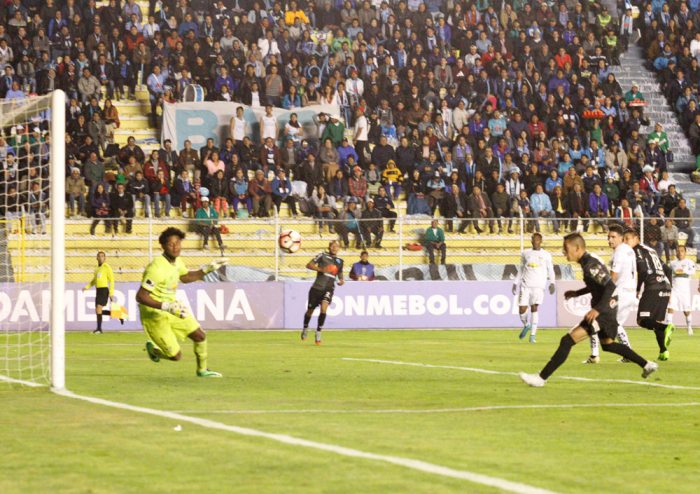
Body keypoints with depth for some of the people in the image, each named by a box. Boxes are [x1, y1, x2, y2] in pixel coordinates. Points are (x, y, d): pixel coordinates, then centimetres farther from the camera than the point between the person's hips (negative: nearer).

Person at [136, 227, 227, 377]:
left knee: (200, 336, 10)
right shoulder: (157, 268, -29)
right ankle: (153, 348, 26)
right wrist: (167, 307, -36)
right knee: (176, 356, -6)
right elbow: (140, 297, -30)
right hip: (154, 314, -8)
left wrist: (208, 269, 15)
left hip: (171, 307, 8)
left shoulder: (176, 261, -1)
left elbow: (186, 277, 23)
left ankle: (202, 370, 35)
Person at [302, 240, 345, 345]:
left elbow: (340, 273, 29)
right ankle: (305, 328, 39)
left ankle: (318, 334, -13)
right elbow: (309, 265, -4)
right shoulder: (323, 256, 1)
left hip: (329, 288, 1)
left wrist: (341, 280, 6)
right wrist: (321, 269, -18)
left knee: (324, 308, -22)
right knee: (310, 310, 9)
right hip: (317, 287, -1)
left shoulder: (339, 261, 14)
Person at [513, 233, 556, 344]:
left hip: (538, 285, -2)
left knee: (534, 308, -12)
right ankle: (526, 325, 24)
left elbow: (550, 270, 6)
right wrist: (516, 283, 16)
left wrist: (552, 283, -8)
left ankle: (533, 334, -7)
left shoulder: (546, 255, 8)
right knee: (522, 309, -7)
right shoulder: (525, 253, 13)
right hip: (525, 285, 2)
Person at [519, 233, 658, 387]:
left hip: (604, 311, -10)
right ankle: (647, 365, 37)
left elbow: (610, 286, -26)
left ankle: (541, 378, -16)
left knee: (567, 340, -14)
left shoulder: (590, 265, -20)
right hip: (609, 310, 10)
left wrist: (597, 309, -30)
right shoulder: (589, 261, 11)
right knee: (607, 344, 30)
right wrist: (577, 293, 23)